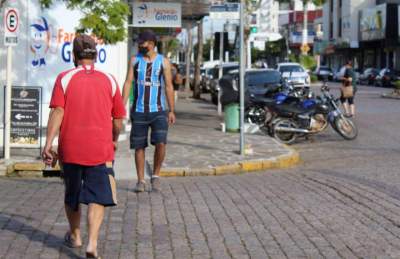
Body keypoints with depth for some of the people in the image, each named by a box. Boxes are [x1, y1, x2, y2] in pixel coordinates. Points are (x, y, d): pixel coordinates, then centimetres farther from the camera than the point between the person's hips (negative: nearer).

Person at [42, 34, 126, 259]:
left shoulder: (64, 78, 0)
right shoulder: (109, 80, 4)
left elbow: (57, 112, -10)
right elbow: (119, 119, 7)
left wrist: (48, 144, -11)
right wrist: (114, 140, 25)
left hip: (70, 148, 1)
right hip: (100, 149, -1)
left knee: (72, 195, 19)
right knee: (98, 198, 0)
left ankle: (75, 236, 36)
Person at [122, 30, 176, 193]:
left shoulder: (163, 62, 3)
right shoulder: (135, 60, 6)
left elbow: (169, 86, 4)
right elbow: (128, 83, 1)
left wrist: (172, 111, 1)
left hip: (158, 111, -1)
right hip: (138, 111, 2)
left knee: (160, 143, -15)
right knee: (139, 146, 3)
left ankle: (156, 176, 4)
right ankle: (140, 181, 13)